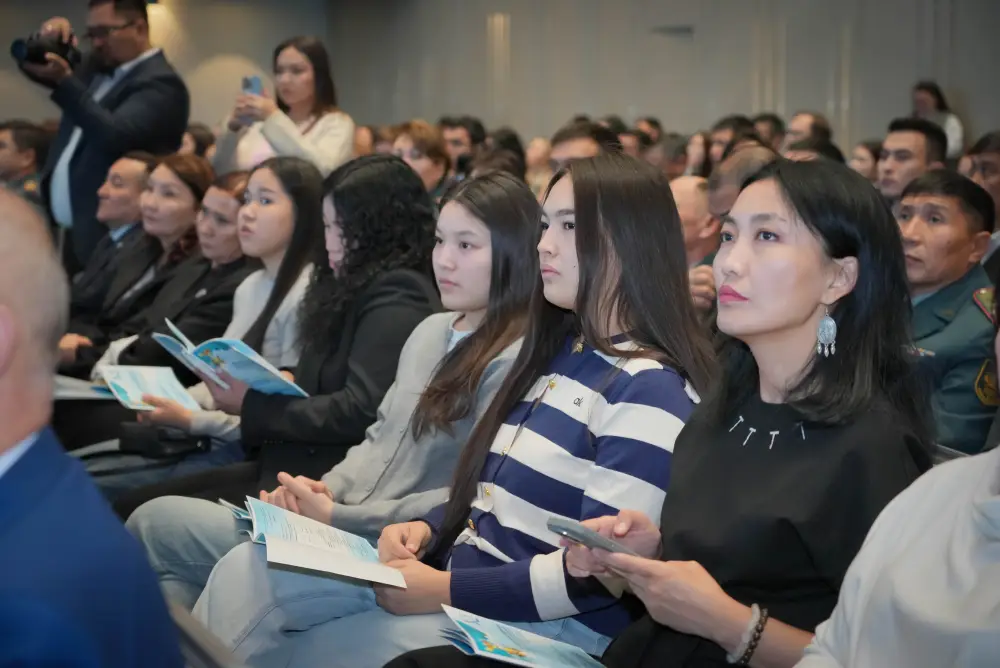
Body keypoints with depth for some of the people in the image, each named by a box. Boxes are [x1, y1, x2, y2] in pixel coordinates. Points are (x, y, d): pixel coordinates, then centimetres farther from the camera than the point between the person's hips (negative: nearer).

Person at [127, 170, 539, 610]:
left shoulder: (515, 362, -14)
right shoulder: (431, 331, 14)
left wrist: (335, 517, -18)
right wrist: (327, 488, -2)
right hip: (341, 521, 8)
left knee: (155, 524, -5)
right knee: (157, 522, -2)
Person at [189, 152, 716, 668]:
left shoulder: (652, 390, -14)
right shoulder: (555, 356, 15)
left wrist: (446, 589, -19)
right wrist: (425, 530, -1)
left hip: (543, 626, -8)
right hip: (462, 575, 8)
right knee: (249, 571, -8)